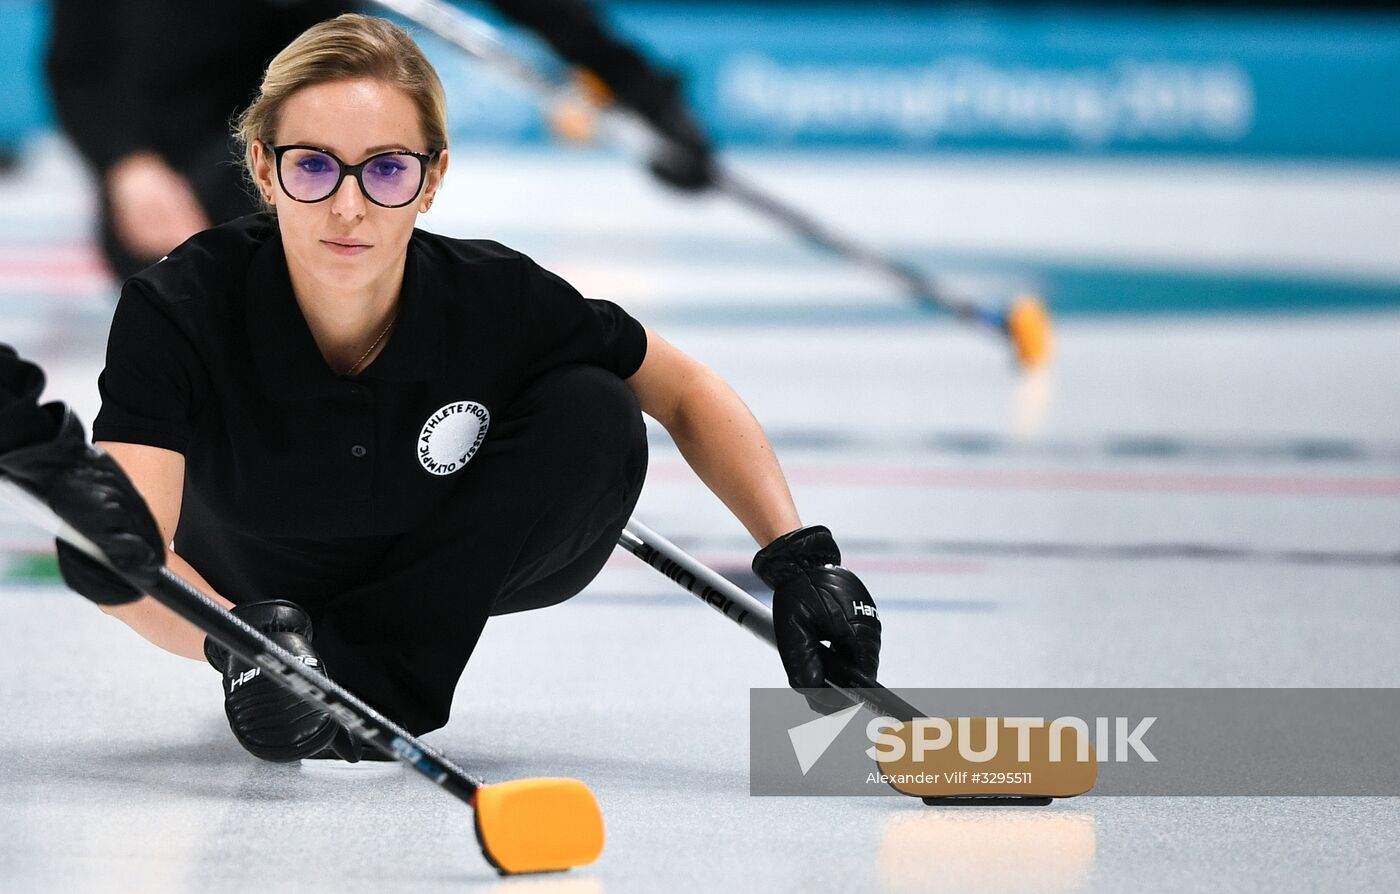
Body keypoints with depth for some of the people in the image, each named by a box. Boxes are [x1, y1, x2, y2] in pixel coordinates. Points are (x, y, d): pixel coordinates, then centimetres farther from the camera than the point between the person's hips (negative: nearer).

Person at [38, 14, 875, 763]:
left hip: (452, 572, -3)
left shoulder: (496, 299, -30)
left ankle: (374, 674, -18)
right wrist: (235, 642, -65)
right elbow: (128, 547, -44)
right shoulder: (183, 309, -35)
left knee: (597, 418, -24)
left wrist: (800, 556, -26)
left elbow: (689, 394, -13)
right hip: (258, 579, 3)